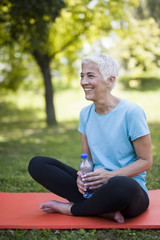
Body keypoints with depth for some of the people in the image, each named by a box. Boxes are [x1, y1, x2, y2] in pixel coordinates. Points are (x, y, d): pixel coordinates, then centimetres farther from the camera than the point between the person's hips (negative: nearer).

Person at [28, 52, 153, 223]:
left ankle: (71, 208, -11)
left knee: (122, 186, -43)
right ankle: (104, 210, -17)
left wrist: (110, 175, -20)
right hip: (94, 187, 6)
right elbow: (87, 158, 13)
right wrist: (82, 176, -10)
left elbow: (146, 161, -7)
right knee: (37, 164, -8)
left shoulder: (131, 112, -11)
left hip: (129, 189, -5)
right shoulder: (85, 113, 7)